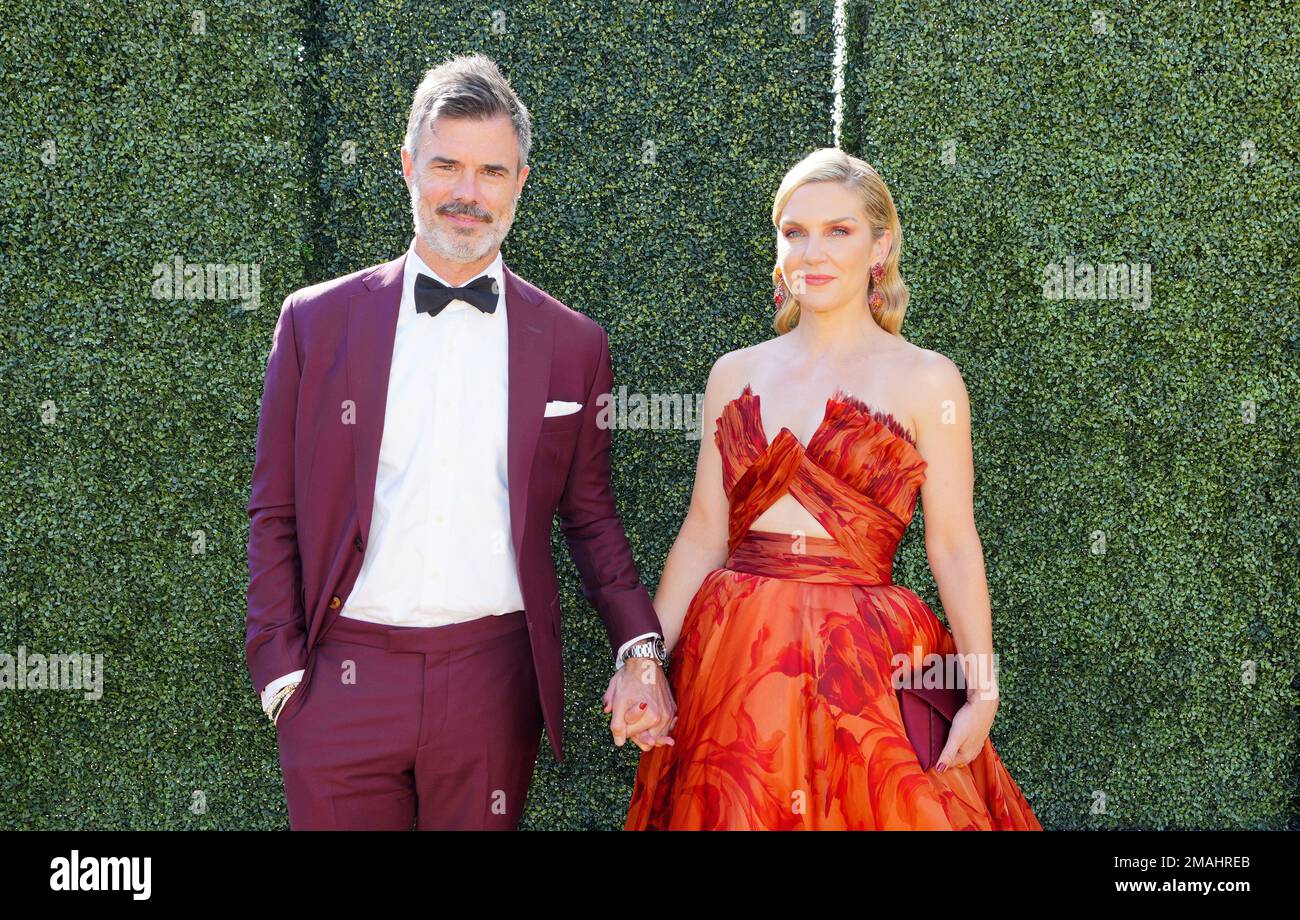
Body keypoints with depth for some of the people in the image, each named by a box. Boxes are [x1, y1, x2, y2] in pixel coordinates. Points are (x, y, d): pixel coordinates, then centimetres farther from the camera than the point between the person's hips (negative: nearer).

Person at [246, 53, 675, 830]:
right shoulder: (316, 321, 3)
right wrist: (280, 674, -1)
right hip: (344, 676, 0)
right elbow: (275, 517, 5)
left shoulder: (574, 344, 5)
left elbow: (591, 517, 11)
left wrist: (640, 649, -3)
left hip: (493, 677, 1)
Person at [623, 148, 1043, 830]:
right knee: (735, 810, 9)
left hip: (867, 660, -3)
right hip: (735, 657, 3)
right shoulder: (736, 374, 9)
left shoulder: (924, 379, -1)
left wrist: (982, 692, -9)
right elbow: (703, 536, 8)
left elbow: (952, 545, -4)